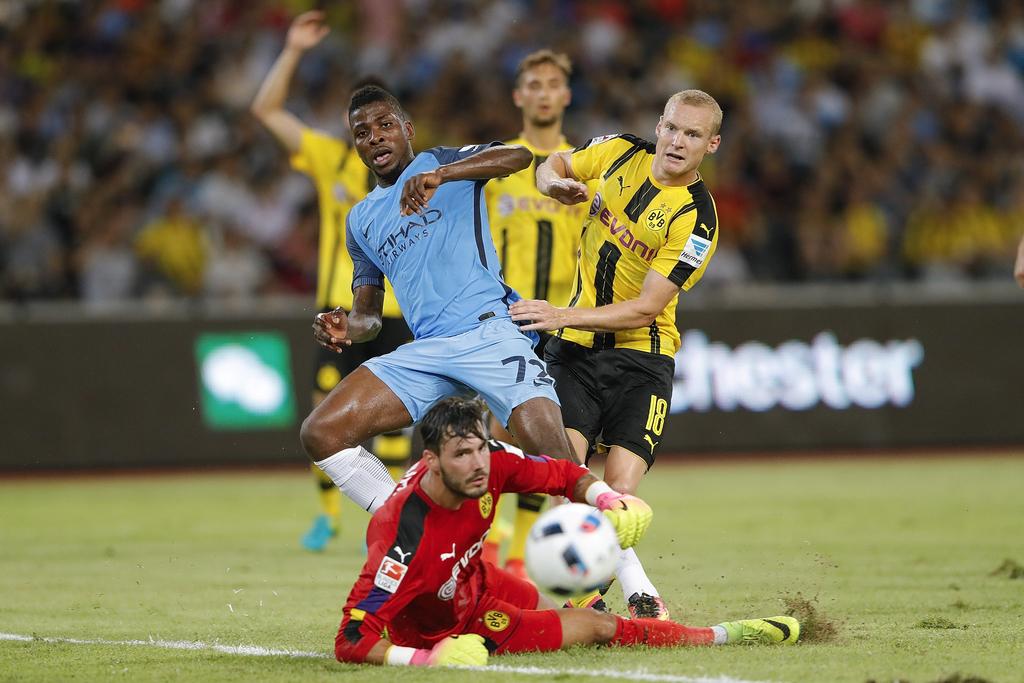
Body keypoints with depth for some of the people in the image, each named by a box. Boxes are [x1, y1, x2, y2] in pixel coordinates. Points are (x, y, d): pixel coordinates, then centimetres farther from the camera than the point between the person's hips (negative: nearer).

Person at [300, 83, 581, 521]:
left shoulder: (441, 162, 9)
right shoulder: (360, 220, 24)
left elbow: (518, 156, -12)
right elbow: (368, 313, 26)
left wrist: (440, 175, -27)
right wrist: (348, 329, 1)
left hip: (488, 330, -5)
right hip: (426, 351, 6)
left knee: (558, 465, -24)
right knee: (320, 434, -11)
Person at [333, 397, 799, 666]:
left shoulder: (487, 461, -21)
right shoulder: (408, 539, -41)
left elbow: (563, 475, -6)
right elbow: (351, 639, -41)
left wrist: (606, 499, -27)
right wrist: (425, 657, -55)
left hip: (472, 582, 6)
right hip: (442, 625, -6)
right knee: (600, 627, -1)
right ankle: (725, 636, 16)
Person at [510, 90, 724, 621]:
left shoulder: (696, 219, -12)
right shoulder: (621, 153, 1)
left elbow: (645, 309, -17)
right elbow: (552, 167, 20)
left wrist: (564, 316, -26)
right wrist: (556, 184, -4)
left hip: (641, 355, -3)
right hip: (575, 351, 3)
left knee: (616, 497, -17)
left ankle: (639, 598, 2)